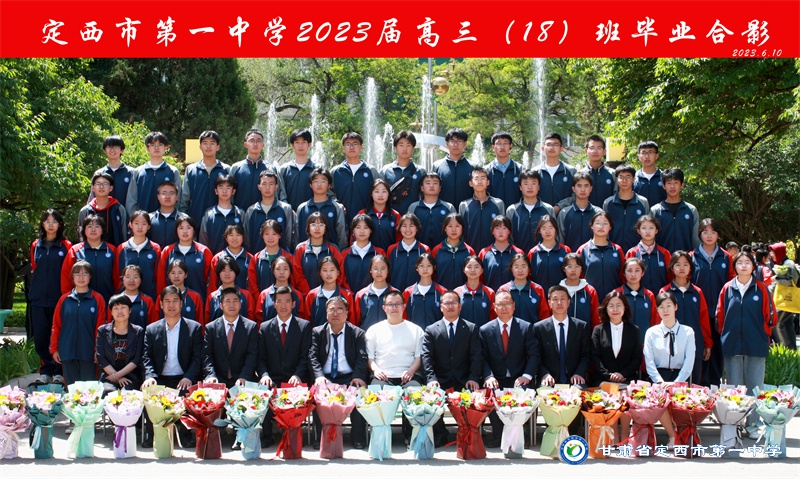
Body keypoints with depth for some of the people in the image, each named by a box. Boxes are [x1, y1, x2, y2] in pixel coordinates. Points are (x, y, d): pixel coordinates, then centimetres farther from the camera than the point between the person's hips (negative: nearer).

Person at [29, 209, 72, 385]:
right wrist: (33, 292, 13)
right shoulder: (36, 246, 13)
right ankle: (46, 370, 11)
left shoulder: (66, 246, 2)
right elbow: (33, 270, 19)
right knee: (40, 337, 2)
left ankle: (59, 372, 7)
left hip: (59, 298, -3)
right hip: (38, 298, 3)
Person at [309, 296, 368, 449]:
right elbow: (312, 357, 1)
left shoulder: (358, 333, 12)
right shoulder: (317, 332, 13)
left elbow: (362, 358, -1)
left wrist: (358, 377, -22)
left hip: (349, 378, 0)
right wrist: (318, 376, -20)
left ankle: (358, 438, -21)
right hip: (325, 378, 1)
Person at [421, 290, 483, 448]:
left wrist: (473, 378, -13)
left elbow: (476, 356, 3)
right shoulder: (431, 330, 12)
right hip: (441, 382, 0)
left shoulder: (471, 329, 12)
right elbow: (426, 357, 1)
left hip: (464, 382, 0)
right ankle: (440, 435, -8)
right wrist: (431, 378, -16)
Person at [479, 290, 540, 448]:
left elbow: (534, 355, -1)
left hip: (518, 381, -1)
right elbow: (483, 358, 2)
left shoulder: (526, 327, 6)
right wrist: (488, 377, -17)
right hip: (496, 381, 1)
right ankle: (498, 435, -15)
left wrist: (527, 376, -16)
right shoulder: (485, 330, 8)